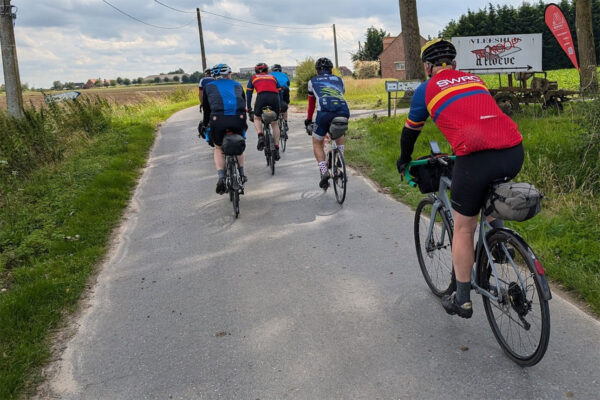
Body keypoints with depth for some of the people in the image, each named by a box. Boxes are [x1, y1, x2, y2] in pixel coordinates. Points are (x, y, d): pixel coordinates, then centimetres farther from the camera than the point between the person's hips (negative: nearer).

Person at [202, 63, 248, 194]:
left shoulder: (208, 87, 21)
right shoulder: (237, 86, 25)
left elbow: (206, 110, 22)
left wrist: (205, 126, 35)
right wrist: (244, 124, 44)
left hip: (218, 120, -1)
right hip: (238, 120, 1)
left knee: (218, 149, 19)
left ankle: (221, 177, 0)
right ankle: (242, 173, 23)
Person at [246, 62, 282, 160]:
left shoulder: (253, 78, 28)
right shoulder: (272, 77, 32)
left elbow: (249, 93, 25)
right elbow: (279, 91, 29)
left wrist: (248, 108, 30)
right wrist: (279, 107, 35)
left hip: (262, 96, -1)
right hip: (274, 97, 2)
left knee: (257, 118, 24)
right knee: (274, 123, 15)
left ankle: (260, 136, -4)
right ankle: (276, 149, 11)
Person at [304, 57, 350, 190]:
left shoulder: (313, 81, 26)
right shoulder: (339, 80, 30)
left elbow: (311, 103, 35)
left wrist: (308, 119, 49)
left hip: (324, 113, -2)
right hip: (344, 111, 2)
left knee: (317, 144, 17)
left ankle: (324, 171, -3)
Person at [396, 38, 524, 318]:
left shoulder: (427, 89, 14)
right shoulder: (475, 80, 27)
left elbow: (410, 131, 25)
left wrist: (404, 160, 43)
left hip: (476, 156, -5)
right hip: (515, 152, 5)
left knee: (463, 229, 11)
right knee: (490, 187, 40)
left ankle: (462, 301, 20)